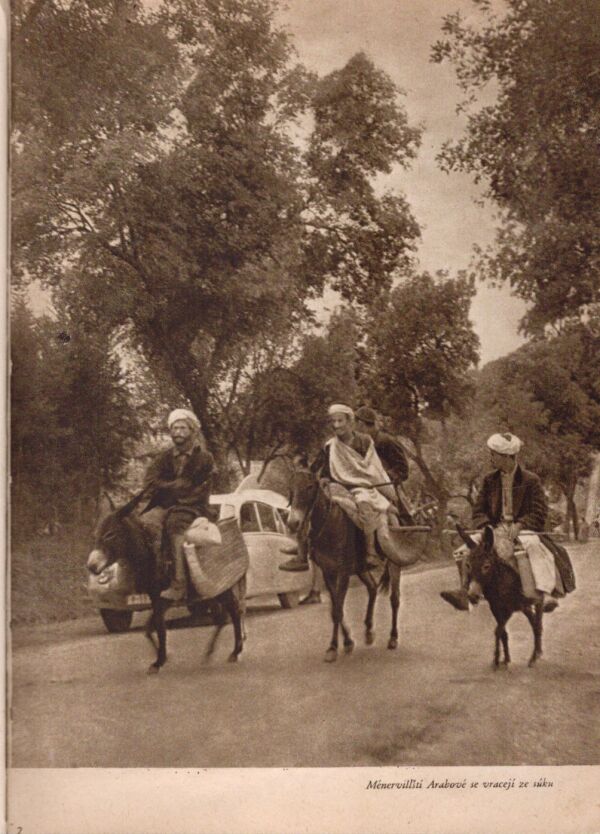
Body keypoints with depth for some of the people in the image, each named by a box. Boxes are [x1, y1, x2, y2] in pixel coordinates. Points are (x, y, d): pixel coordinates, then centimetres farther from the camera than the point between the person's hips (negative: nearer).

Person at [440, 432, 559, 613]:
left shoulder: (531, 480, 1)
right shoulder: (490, 480, 12)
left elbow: (539, 513, -5)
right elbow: (478, 511, 11)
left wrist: (519, 525, -22)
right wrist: (488, 527, -11)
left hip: (522, 529, -4)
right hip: (495, 529, 4)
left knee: (534, 548, -36)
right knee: (466, 551, -20)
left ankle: (544, 593, -45)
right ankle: (465, 592, -26)